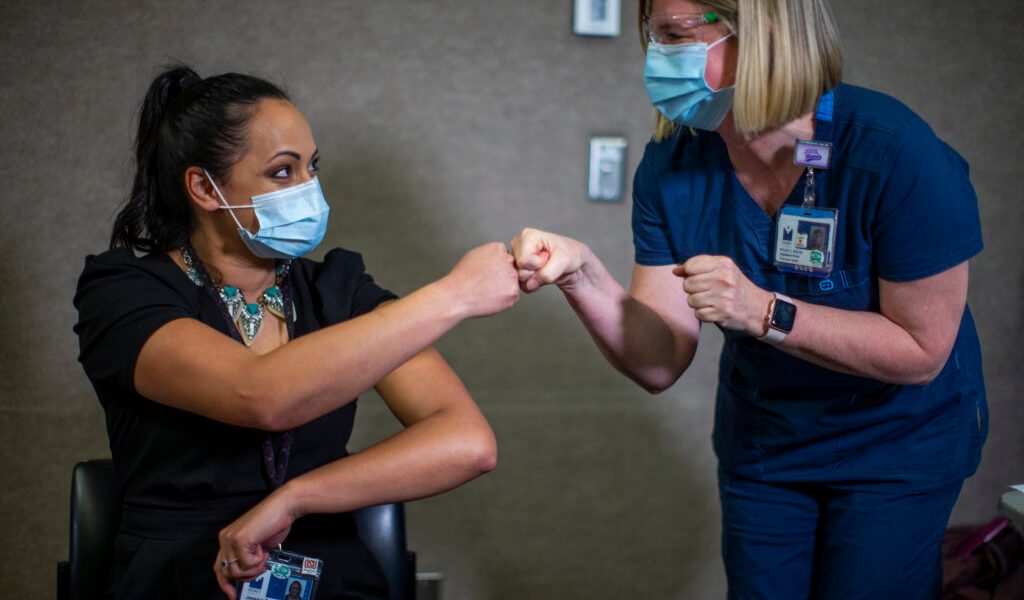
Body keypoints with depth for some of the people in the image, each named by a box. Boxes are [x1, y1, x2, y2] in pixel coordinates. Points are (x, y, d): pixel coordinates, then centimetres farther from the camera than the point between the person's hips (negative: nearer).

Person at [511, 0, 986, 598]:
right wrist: (581, 274, -33)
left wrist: (764, 311, -36)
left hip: (897, 443, -4)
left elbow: (921, 351, -25)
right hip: (762, 445, 4)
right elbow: (661, 362, -16)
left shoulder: (893, 153, -29)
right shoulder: (673, 167, -15)